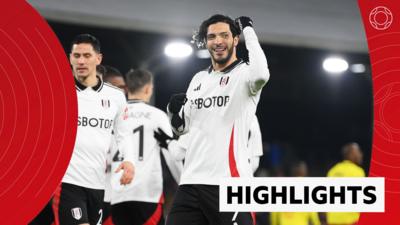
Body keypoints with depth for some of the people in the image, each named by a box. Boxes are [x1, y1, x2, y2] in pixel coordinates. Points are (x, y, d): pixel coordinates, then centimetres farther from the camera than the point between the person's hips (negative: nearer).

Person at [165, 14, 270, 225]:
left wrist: (248, 30, -15)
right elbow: (181, 128, 25)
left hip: (230, 182, -6)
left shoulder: (244, 73, -2)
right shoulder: (199, 79, 18)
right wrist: (173, 109, 2)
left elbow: (261, 74, -28)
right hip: (191, 180, 6)